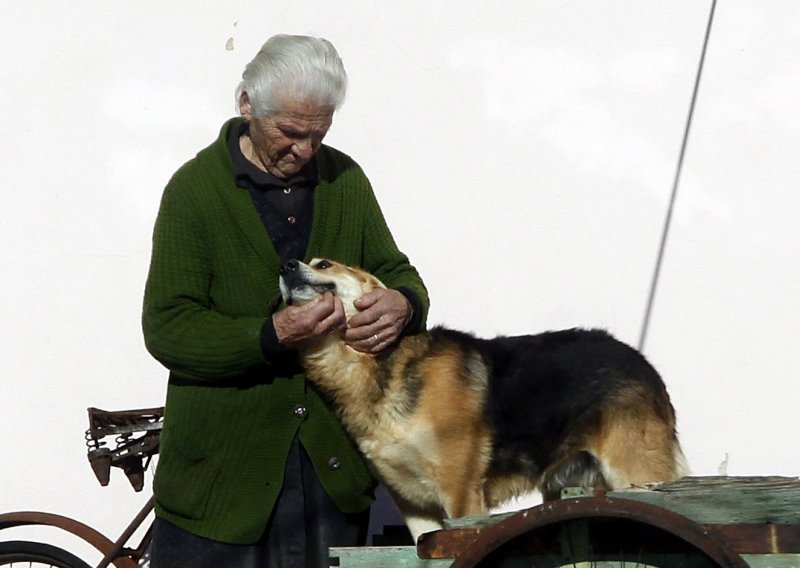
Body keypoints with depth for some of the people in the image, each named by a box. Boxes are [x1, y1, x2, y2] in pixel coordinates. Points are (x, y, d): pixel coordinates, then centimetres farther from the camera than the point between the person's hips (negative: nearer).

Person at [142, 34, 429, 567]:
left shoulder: (345, 179, 8)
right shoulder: (195, 189, -7)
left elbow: (397, 273, 14)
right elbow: (167, 329, -12)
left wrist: (402, 304, -12)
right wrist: (272, 336, -27)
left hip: (333, 461, 4)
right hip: (222, 470, -4)